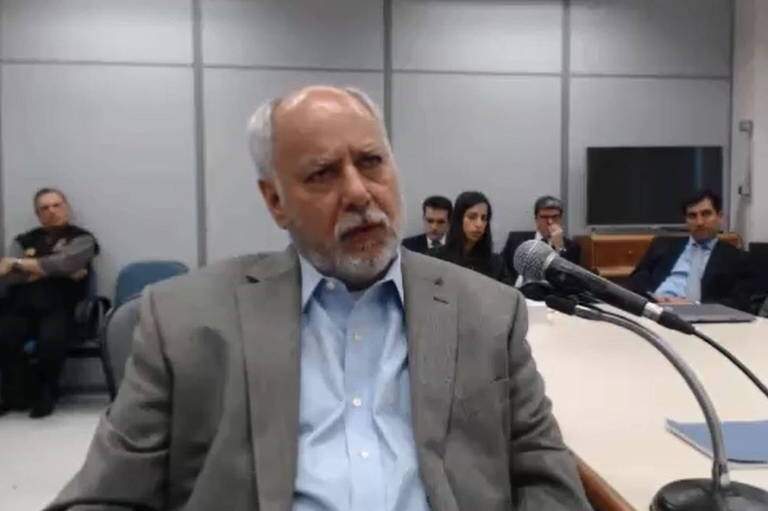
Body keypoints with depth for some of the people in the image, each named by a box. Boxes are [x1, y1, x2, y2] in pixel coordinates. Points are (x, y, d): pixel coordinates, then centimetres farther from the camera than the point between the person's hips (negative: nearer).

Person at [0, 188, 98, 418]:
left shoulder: (82, 239, 11)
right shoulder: (24, 241, 22)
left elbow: (64, 262, -9)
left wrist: (19, 264, 0)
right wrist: (47, 270, -4)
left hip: (58, 308, -3)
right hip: (20, 307, 3)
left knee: (51, 340, -35)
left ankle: (44, 393, -5)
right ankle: (19, 392, -2)